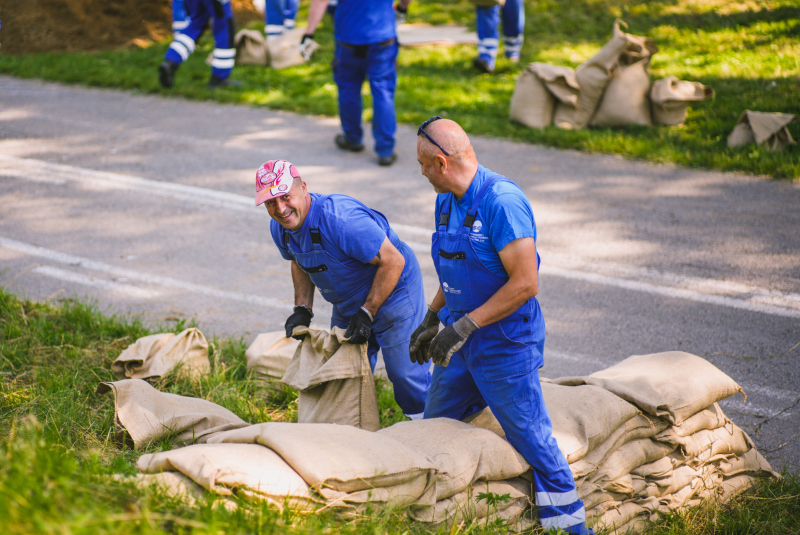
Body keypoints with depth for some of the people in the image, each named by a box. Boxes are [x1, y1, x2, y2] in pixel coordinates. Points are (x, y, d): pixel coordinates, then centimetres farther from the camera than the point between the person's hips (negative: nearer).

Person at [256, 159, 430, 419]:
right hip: (347, 306, 8)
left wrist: (367, 313, -26)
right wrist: (302, 309, 0)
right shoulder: (280, 227, -8)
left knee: (405, 374, -8)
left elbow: (393, 262, -29)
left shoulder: (340, 220, -34)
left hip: (392, 293, -8)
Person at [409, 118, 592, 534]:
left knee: (533, 442, -1)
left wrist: (464, 326, -24)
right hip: (462, 344, 9)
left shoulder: (502, 201, -22)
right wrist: (431, 321, 15)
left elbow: (525, 284, -25)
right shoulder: (446, 202, 5)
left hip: (505, 347, -9)